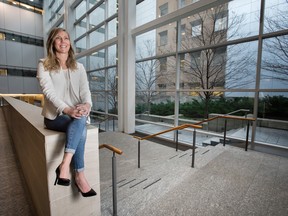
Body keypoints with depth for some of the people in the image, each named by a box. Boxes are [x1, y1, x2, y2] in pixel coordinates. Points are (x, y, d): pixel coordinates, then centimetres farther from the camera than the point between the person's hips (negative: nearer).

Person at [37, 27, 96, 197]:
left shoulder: (79, 67, 12)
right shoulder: (44, 65, 2)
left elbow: (85, 90, -1)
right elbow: (49, 91, -13)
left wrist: (87, 104, -24)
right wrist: (67, 110, -31)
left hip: (76, 114, 3)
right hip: (55, 116, -3)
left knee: (80, 122, -33)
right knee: (80, 126, -32)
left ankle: (65, 165, -28)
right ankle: (80, 176, -27)